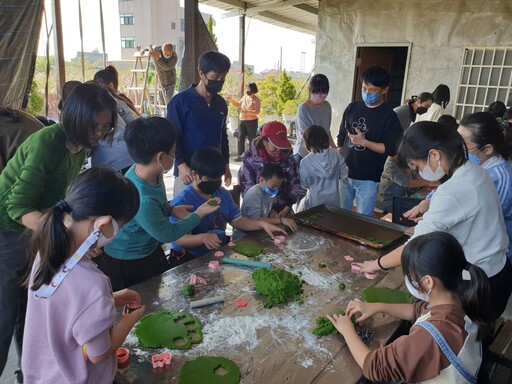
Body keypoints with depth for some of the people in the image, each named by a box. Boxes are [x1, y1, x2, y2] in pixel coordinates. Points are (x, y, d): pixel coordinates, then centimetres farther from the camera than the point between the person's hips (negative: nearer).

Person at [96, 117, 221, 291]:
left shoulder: (151, 174, -13)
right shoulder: (142, 200, -38)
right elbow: (168, 234, -21)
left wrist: (172, 209, -6)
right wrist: (199, 214, -11)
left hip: (150, 250, 8)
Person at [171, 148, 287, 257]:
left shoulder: (223, 194, 8)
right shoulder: (181, 202, -17)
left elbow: (236, 220, 12)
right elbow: (178, 239, -22)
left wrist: (262, 223, -4)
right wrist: (202, 237, -41)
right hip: (190, 259, -6)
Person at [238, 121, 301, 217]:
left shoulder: (288, 159, 1)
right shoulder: (251, 160, -8)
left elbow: (295, 184, 7)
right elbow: (246, 190, -9)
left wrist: (287, 208, -6)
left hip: (284, 211, 3)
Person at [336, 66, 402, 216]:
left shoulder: (389, 116, -8)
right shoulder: (352, 108, 5)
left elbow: (391, 149, -13)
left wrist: (364, 142, -21)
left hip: (368, 179, -4)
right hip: (344, 174, 4)